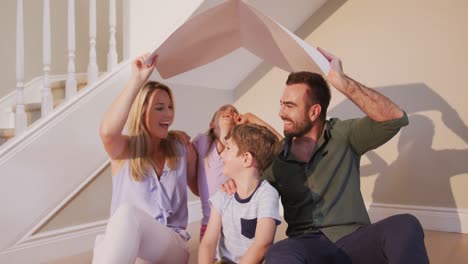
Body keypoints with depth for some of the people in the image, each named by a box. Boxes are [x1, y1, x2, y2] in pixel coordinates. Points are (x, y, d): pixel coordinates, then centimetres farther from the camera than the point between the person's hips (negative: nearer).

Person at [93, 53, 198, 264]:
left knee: (128, 214, -33)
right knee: (126, 215, -37)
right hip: (123, 245, 0)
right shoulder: (124, 150, 1)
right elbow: (106, 132, -24)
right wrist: (137, 81, -29)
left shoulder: (183, 151, 8)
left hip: (173, 247, 1)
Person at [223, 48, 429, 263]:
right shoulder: (277, 155, 10)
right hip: (307, 245, 0)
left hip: (353, 240, 0)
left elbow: (395, 119, -14)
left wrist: (340, 81, -18)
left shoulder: (343, 135, 2)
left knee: (404, 226, -33)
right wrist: (239, 183, -6)